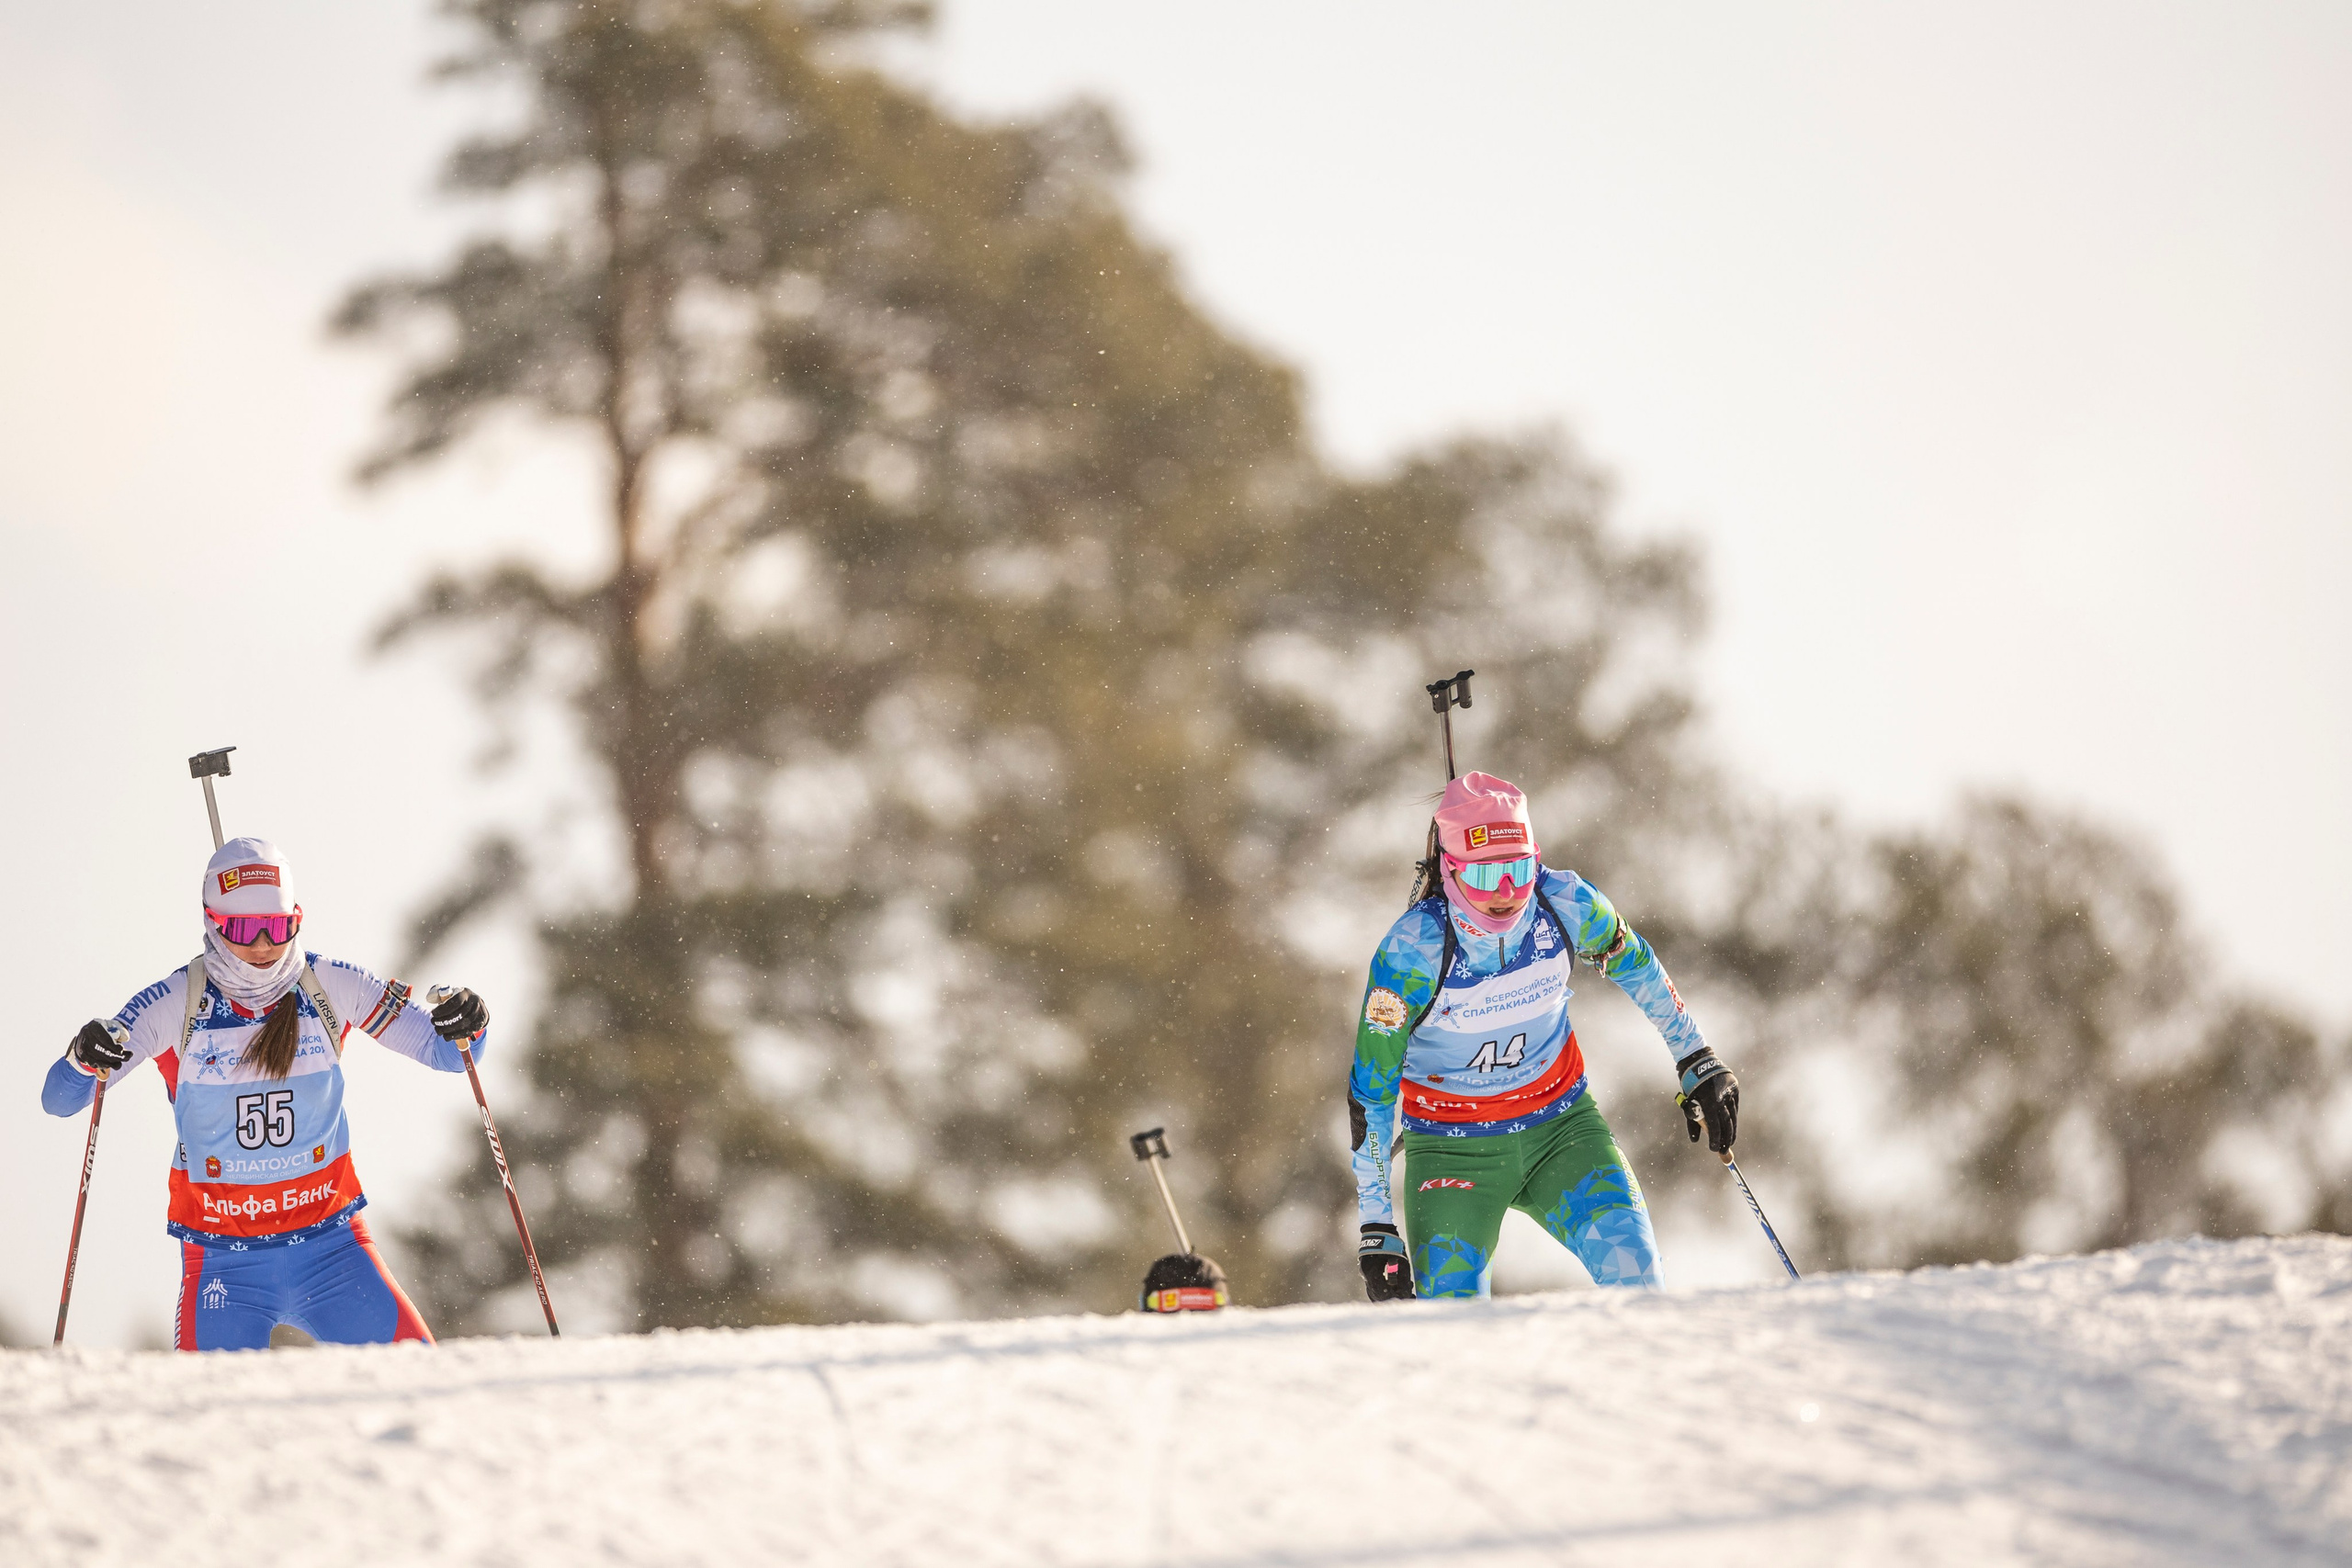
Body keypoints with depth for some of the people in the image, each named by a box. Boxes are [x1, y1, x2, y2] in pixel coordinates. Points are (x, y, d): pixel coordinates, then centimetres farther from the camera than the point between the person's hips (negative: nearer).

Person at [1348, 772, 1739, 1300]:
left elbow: (1635, 964, 8)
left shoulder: (1566, 905, -15)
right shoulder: (1411, 953, -23)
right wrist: (1376, 1227, -14)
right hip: (1452, 1149, -2)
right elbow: (1370, 1093, -14)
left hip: (1561, 1128, 2)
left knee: (1627, 1252, -21)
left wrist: (1698, 1063, 14)